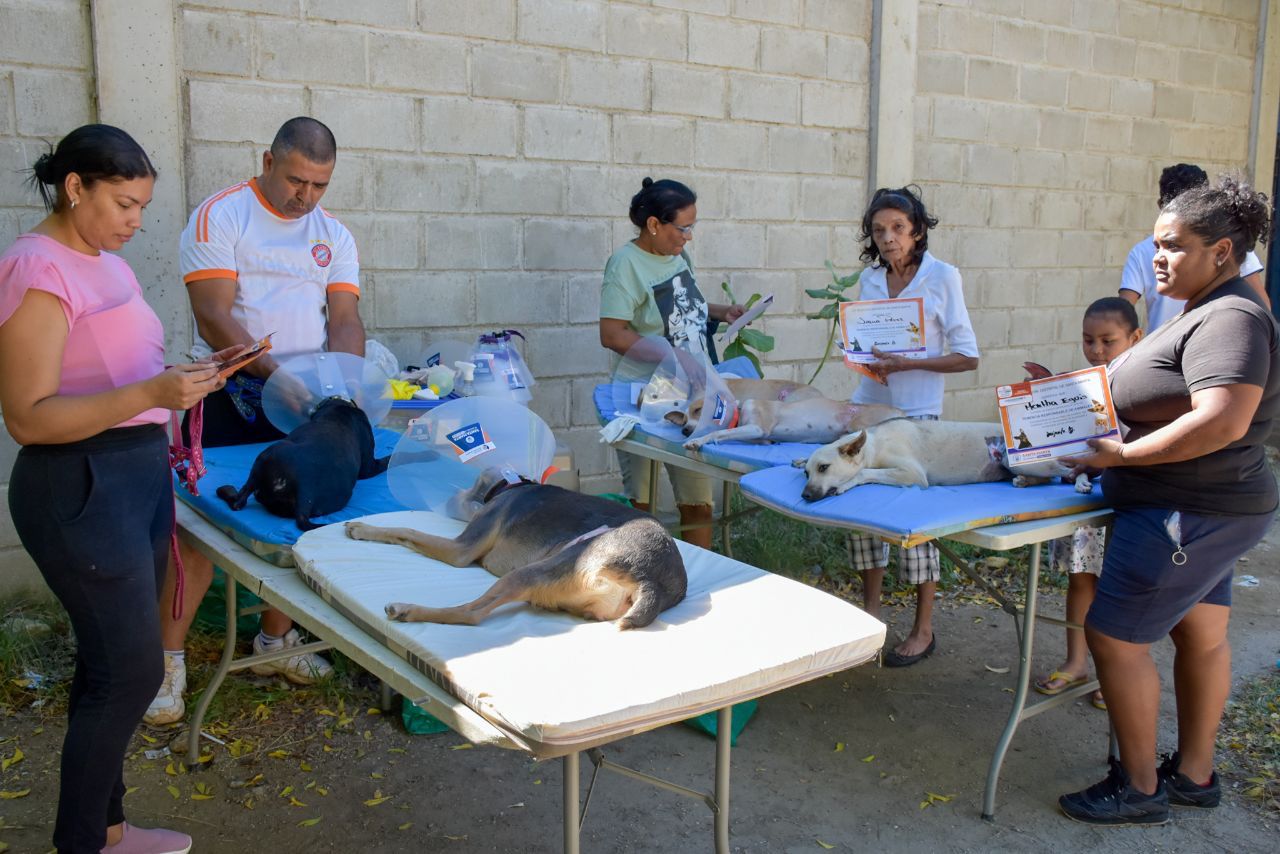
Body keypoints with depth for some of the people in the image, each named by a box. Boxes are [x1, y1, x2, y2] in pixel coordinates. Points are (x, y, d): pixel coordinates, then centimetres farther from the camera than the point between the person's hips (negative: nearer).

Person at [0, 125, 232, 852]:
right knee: (132, 671, -4)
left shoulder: (108, 264, 12)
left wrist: (181, 379, 7)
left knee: (115, 665, 15)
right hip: (83, 488, -9)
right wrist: (149, 395, -30)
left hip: (139, 477, 9)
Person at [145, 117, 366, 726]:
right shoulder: (219, 217, -6)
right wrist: (273, 372, -26)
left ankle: (275, 640, 28)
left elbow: (345, 319, 2)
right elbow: (214, 316, -14)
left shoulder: (333, 236, 10)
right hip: (231, 396, -5)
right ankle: (168, 658, 7)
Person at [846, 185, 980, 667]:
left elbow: (967, 357, -7)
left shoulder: (942, 277, -6)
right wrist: (867, 359, -4)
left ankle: (923, 630, 12)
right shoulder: (870, 278, 8)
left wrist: (906, 364, -18)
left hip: (917, 412, -5)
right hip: (869, 406, 5)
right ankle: (870, 610, 25)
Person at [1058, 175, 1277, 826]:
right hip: (1206, 511, 11)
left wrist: (1120, 455, -27)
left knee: (1113, 636, -3)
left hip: (1188, 518, -11)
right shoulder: (1204, 314, 13)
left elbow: (1221, 421, -32)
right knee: (1201, 635, 18)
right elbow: (1170, 405, 21)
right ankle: (1194, 773, 32)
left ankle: (1138, 789, 11)